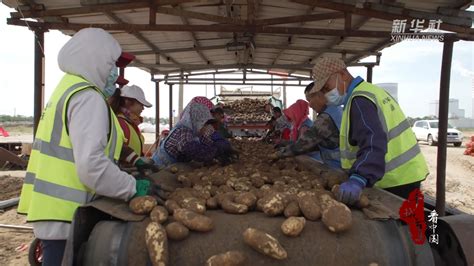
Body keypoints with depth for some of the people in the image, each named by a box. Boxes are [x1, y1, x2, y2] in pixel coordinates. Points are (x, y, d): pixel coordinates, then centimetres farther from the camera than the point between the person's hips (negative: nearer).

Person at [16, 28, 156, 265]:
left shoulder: (66, 90, 14)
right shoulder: (88, 97, -16)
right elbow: (91, 166, -26)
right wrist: (132, 188, -15)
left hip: (53, 210, 9)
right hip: (64, 215, -9)